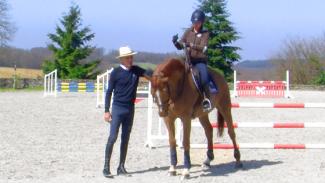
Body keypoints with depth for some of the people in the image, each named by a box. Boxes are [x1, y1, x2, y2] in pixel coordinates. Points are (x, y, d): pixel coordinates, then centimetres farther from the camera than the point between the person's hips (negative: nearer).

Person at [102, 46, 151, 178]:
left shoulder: (136, 70, 5)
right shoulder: (116, 72, -7)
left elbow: (149, 73, -7)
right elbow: (109, 91, -5)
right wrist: (107, 111, -8)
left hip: (130, 109, 5)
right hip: (118, 108, -5)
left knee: (125, 139, 9)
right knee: (112, 137, -8)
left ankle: (121, 168, 16)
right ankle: (106, 167, -2)